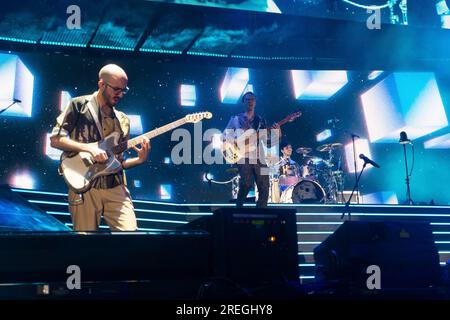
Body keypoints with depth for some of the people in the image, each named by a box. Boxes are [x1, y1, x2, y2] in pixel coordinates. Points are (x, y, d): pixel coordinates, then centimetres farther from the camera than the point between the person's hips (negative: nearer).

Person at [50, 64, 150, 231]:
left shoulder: (123, 120, 15)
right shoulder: (79, 105, 1)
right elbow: (55, 139, -5)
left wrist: (139, 159, -3)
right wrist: (90, 148, -15)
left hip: (115, 188, 4)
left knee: (130, 230, -12)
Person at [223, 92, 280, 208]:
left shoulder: (261, 121, 16)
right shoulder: (235, 119, 9)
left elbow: (268, 143, 13)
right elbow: (224, 135, 6)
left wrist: (276, 134, -6)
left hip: (259, 158, 3)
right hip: (243, 157, -3)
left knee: (264, 188, -2)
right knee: (246, 184, -19)